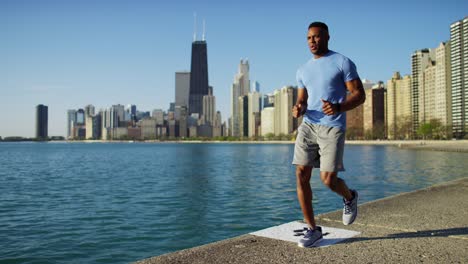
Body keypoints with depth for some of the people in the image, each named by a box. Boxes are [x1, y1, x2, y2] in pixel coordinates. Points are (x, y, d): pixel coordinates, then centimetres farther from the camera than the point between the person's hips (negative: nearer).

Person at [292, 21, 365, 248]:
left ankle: (349, 197, 27)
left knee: (328, 179, -11)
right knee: (301, 176, -5)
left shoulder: (343, 63, 1)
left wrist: (339, 107, -24)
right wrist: (298, 109, -6)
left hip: (332, 127, -5)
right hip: (308, 126, 5)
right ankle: (312, 229, 7)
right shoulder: (302, 71, 17)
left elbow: (359, 95, -3)